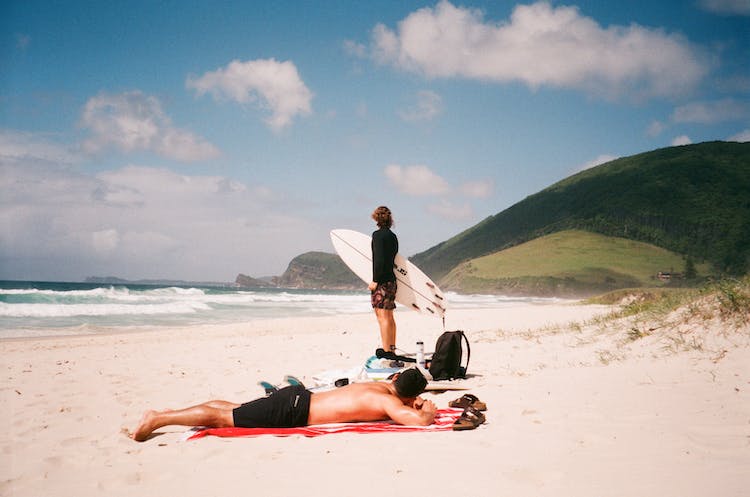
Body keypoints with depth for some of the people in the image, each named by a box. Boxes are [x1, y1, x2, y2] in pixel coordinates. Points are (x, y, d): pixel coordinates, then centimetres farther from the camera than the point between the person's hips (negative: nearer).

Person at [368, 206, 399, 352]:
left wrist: (375, 280, -16)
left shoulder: (378, 234, -11)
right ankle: (392, 349, 19)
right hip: (391, 280, 9)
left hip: (382, 281, -9)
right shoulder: (393, 236, 14)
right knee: (389, 317, 14)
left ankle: (386, 352, -11)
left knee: (382, 317, -9)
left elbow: (379, 259, -19)